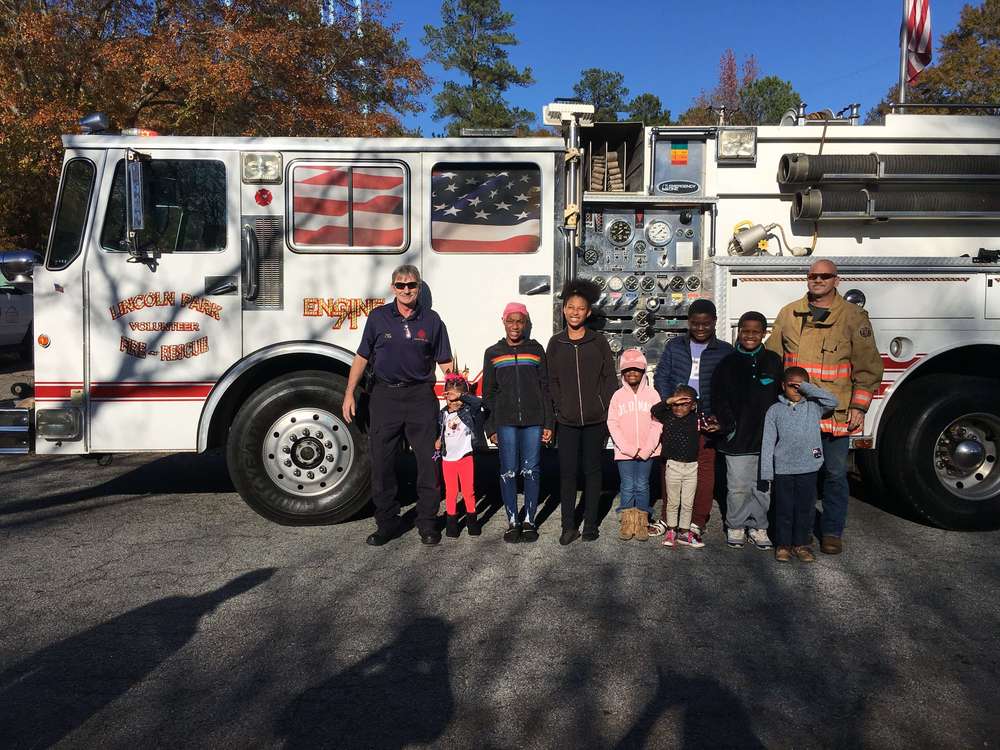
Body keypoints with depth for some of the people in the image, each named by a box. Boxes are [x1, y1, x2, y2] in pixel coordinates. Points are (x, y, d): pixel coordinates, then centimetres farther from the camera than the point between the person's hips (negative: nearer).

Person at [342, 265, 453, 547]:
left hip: (421, 396, 0)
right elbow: (362, 357, 7)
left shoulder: (431, 320, 3)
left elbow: (446, 363, 6)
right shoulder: (378, 317, 4)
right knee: (381, 462, 4)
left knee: (428, 460, 1)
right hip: (385, 395, 1)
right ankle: (387, 522, 18)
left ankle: (427, 522, 16)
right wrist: (349, 394, 0)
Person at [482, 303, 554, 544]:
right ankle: (513, 522, 12)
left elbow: (546, 388, 7)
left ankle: (529, 520, 13)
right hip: (505, 422, 0)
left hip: (534, 421, 0)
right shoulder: (493, 353, 9)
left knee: (532, 471, 2)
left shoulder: (536, 350, 8)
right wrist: (491, 427, 4)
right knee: (508, 472, 1)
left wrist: (549, 424, 1)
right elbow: (488, 393, 10)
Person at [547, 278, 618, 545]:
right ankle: (568, 525, 12)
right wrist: (560, 408, -3)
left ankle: (590, 523, 19)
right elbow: (552, 381, 7)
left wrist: (607, 411, -3)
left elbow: (609, 378, 3)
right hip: (567, 420, 1)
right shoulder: (556, 343, 5)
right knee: (567, 472, 2)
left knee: (592, 470, 8)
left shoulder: (598, 342, 2)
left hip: (595, 419, 0)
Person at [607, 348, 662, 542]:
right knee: (627, 486, 3)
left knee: (642, 485, 5)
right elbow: (612, 424, -2)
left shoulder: (652, 394, 1)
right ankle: (627, 522, 15)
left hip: (647, 451, 0)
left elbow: (657, 423, -1)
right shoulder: (618, 395, 2)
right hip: (624, 451, 0)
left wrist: (646, 450, -10)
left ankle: (642, 522, 15)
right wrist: (629, 448, -10)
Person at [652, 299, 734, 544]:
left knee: (705, 472, 2)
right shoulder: (674, 346, 7)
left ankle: (698, 523, 15)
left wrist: (720, 417, -11)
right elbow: (661, 378, 6)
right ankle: (667, 518, 19)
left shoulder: (725, 351, 3)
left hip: (706, 421, -1)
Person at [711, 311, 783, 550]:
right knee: (738, 487, 2)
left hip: (767, 438, 1)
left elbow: (782, 397, 6)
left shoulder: (773, 362, 6)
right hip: (738, 439, -1)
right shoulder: (728, 364, 3)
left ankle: (758, 526, 23)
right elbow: (719, 398, 1)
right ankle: (735, 526, 19)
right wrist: (728, 427, -9)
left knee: (763, 487, 8)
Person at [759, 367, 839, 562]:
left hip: (808, 468, 1)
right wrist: (766, 474, -2)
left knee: (806, 508, 8)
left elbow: (832, 401, -12)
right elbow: (768, 443, 2)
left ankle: (800, 544, 22)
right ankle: (783, 545, 18)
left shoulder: (813, 407, 6)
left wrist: (807, 387, -11)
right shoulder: (775, 411, 3)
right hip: (783, 469, -1)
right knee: (784, 508, 6)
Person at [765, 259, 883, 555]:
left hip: (836, 414, -2)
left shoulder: (853, 317, 1)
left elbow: (867, 367, 0)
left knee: (835, 474, 7)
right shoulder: (788, 314, 8)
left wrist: (859, 408, -5)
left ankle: (832, 532, 20)